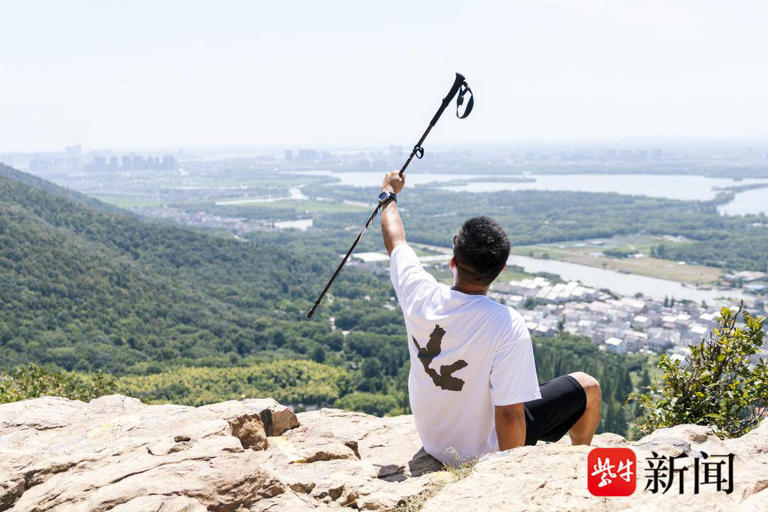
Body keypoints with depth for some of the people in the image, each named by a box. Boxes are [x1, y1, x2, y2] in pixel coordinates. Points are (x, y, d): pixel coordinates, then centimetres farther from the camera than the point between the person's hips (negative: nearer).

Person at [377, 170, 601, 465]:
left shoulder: (420, 296, -19)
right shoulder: (509, 327, -32)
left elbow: (395, 241, 2)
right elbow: (509, 416, -28)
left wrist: (389, 194, 20)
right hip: (485, 452, -5)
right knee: (587, 387, 10)